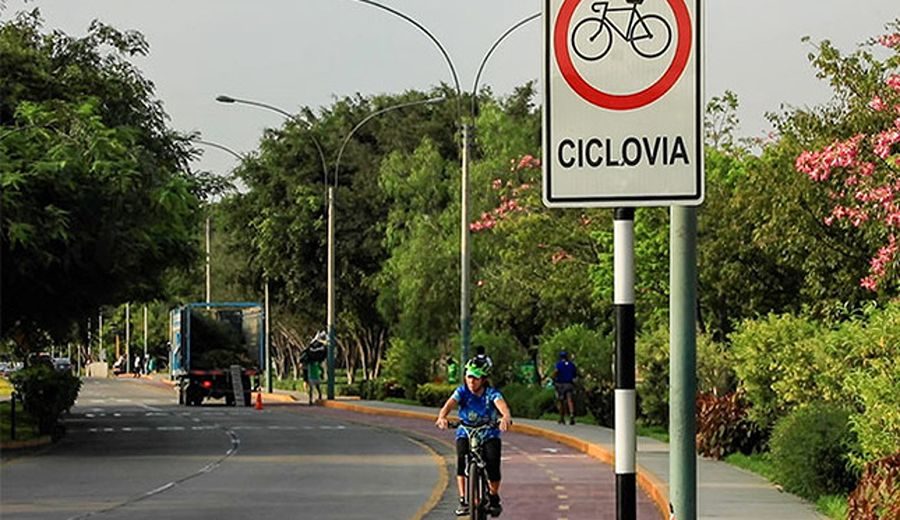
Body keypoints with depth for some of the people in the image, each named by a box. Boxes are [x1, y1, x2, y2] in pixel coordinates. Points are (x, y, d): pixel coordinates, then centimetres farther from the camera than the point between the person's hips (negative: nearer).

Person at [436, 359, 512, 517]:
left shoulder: (491, 393, -15)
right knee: (462, 458, -28)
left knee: (493, 461, -24)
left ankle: (494, 498, 3)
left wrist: (506, 416, -59)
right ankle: (463, 500, -22)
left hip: (489, 434, -1)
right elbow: (449, 404, -29)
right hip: (465, 433, 1)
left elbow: (502, 405, -35)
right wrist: (442, 417, -51)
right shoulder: (462, 391, -11)